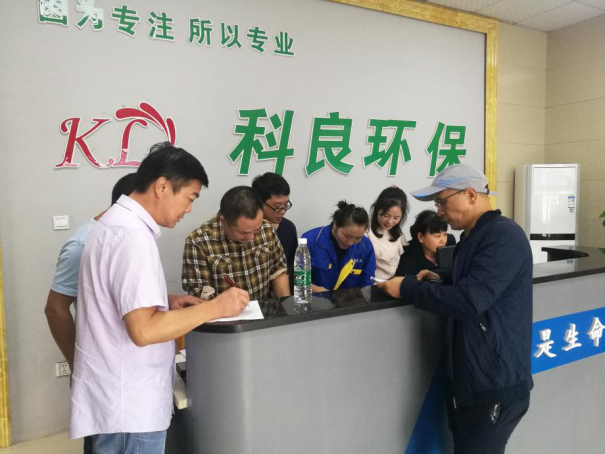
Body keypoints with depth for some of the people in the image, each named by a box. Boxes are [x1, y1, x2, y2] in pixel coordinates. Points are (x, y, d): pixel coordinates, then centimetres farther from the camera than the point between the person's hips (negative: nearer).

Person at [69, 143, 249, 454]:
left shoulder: (115, 222, 8)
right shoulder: (133, 236, -24)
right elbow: (144, 330, -29)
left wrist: (167, 301, 5)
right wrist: (216, 307, -22)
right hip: (130, 404, -10)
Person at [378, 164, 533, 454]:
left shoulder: (503, 236, -20)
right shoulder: (474, 235, 11)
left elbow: (468, 301, -29)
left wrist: (406, 288, -19)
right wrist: (441, 277, 8)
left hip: (495, 385, -9)